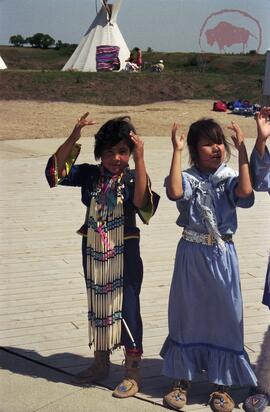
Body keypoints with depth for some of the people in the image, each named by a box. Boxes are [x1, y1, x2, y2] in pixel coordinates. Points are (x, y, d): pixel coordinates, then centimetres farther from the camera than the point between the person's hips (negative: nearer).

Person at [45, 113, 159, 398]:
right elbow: (57, 171, -9)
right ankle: (100, 362, 34)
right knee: (97, 306, 17)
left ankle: (132, 371, 16)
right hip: (93, 252, 4)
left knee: (127, 308, 3)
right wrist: (73, 138, -19)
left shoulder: (133, 178, -12)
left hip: (124, 255, -4)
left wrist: (139, 160, -36)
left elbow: (142, 201, -32)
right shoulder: (90, 175, -2)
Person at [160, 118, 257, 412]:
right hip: (191, 254, 0)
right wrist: (176, 151, -22)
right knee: (187, 313, 10)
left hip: (222, 255, 1)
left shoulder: (229, 178, -2)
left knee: (223, 315, 6)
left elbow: (245, 193, -24)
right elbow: (174, 192, -26)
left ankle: (221, 385, 22)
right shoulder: (189, 178, -4)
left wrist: (241, 149, -21)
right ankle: (182, 380, 26)